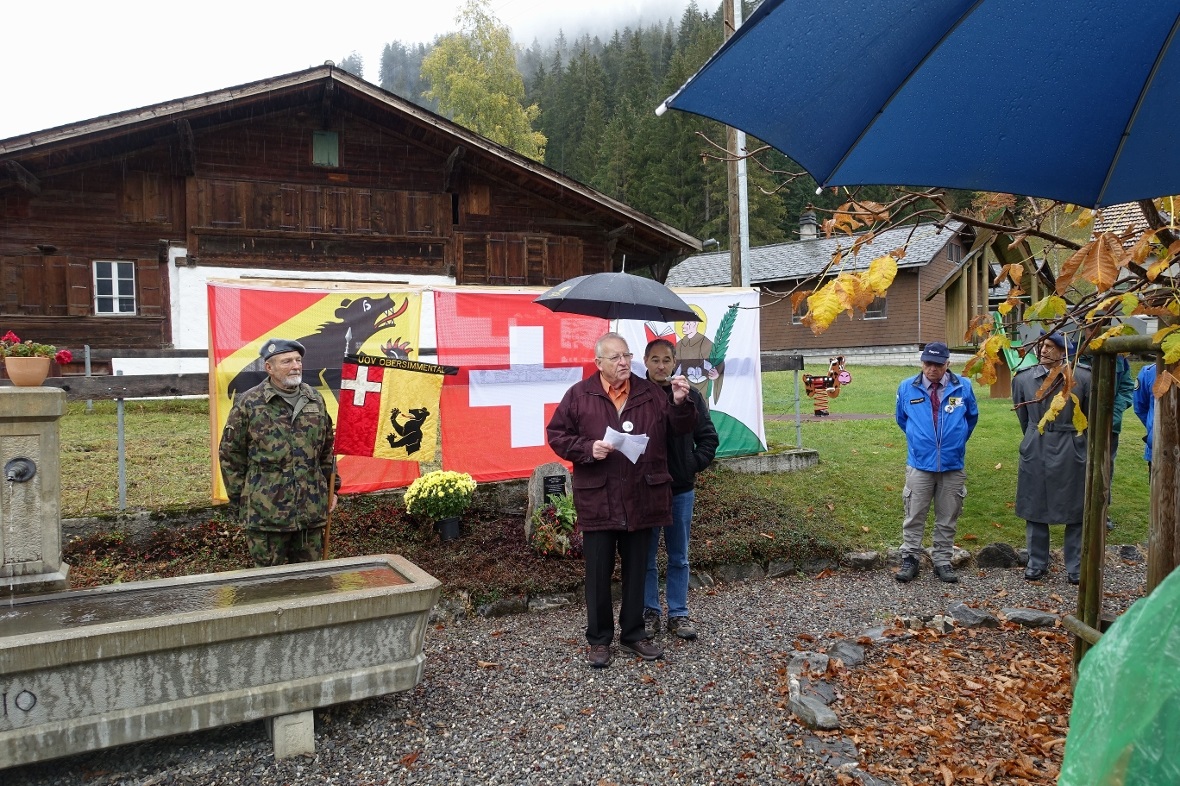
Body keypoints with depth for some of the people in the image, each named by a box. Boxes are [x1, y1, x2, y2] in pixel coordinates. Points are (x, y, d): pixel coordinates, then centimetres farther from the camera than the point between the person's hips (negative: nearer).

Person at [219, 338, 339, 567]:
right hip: (265, 512, -4)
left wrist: (332, 487, 14)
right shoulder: (249, 404, -6)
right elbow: (230, 455, -1)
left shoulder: (315, 400, 8)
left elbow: (327, 449, 17)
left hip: (312, 509, 4)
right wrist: (238, 501, 0)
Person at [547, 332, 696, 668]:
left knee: (636, 570, 13)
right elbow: (556, 435, 1)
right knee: (598, 572, 7)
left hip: (641, 499, 3)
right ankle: (598, 638, 22)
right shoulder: (579, 395, 0)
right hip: (597, 500, -2)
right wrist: (588, 449, -14)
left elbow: (680, 428, 9)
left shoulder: (651, 393, 7)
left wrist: (681, 403, -11)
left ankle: (633, 634, 29)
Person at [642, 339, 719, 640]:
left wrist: (693, 466, -6)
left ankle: (678, 613, 25)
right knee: (646, 556, 10)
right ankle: (649, 611, 24)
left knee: (679, 557, 12)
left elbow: (708, 438, 5)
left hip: (681, 490, 2)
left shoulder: (691, 395, 0)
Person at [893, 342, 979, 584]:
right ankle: (910, 559, 13)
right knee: (914, 517, 3)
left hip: (953, 465, 1)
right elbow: (901, 418, 16)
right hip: (919, 464, -1)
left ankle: (942, 561, 19)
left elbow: (972, 416, 16)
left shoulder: (963, 387, -1)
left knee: (948, 518, 9)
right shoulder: (907, 388, -2)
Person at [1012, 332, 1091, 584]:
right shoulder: (1024, 379, -1)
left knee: (1076, 513, 6)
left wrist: (1077, 445, 12)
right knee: (1035, 511, 9)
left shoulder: (1082, 378, -7)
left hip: (1071, 454, -2)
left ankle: (1076, 567, 19)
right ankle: (1037, 564, 23)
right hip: (1035, 453, 2)